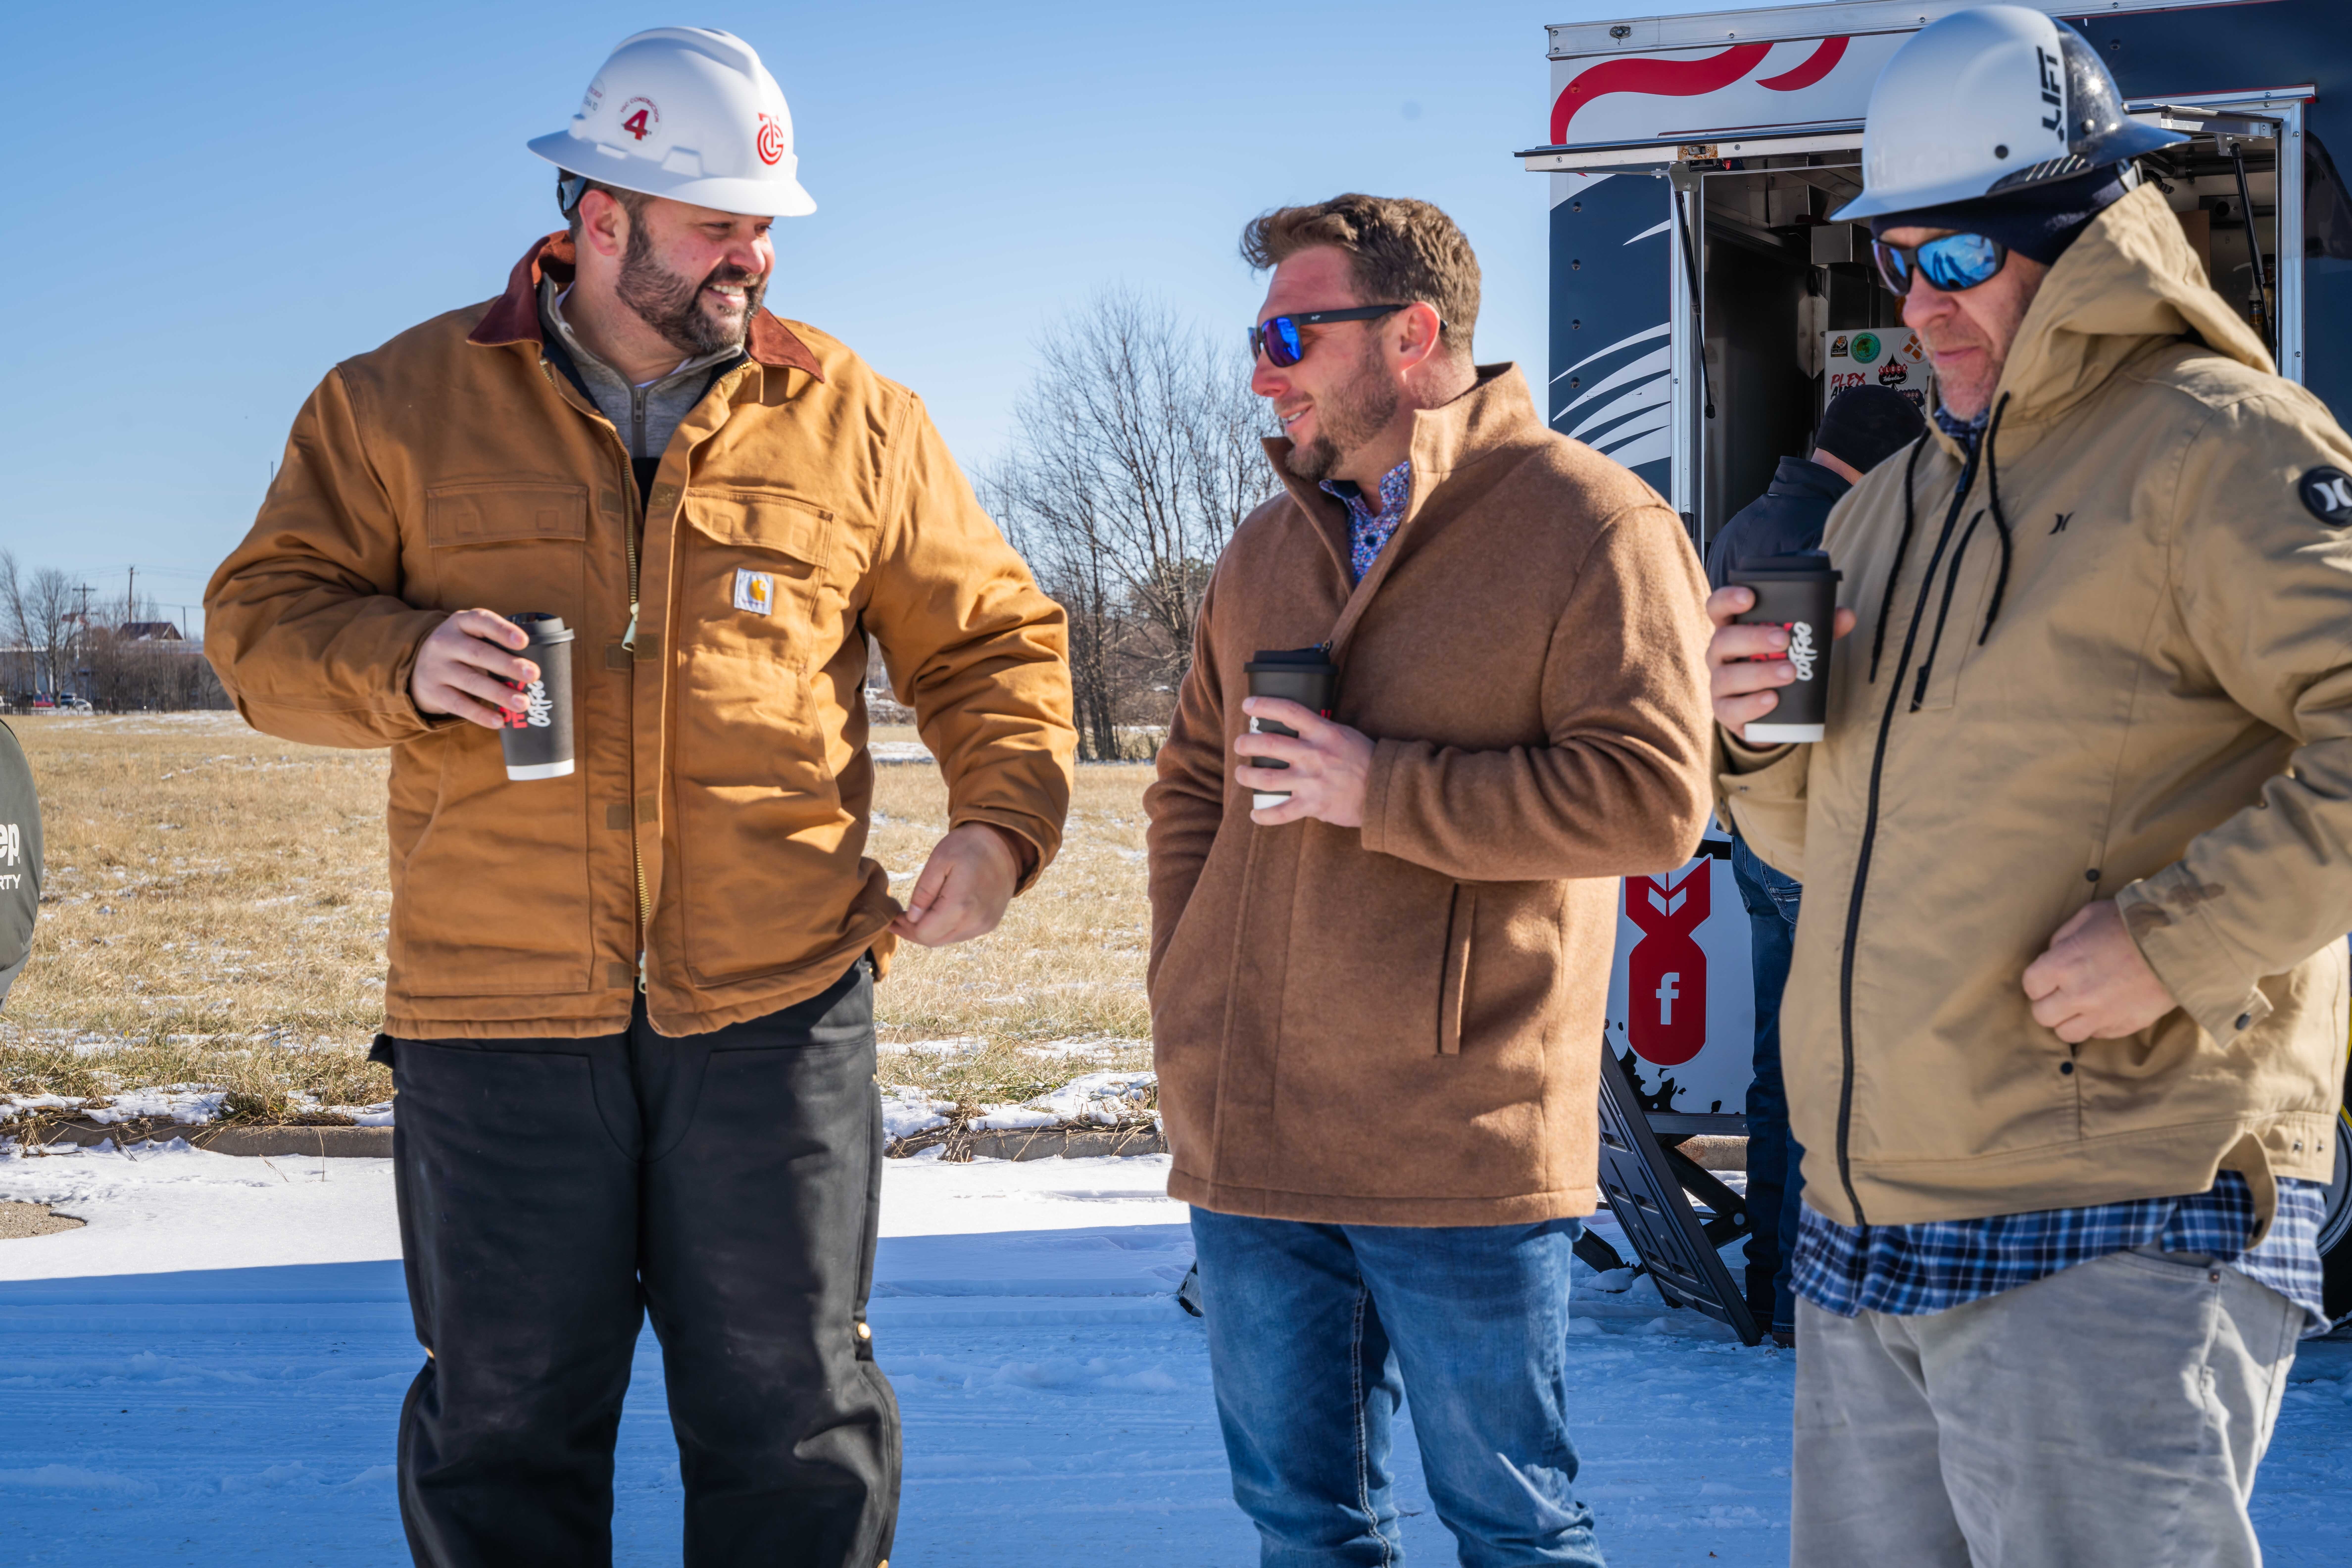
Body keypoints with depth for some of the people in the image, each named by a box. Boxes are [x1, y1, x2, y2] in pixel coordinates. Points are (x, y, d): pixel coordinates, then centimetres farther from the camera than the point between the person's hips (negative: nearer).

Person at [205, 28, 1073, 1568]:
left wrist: (1001, 819, -6)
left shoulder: (854, 421, 7)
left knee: (794, 1417, 8)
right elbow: (262, 616, 6)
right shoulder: (402, 404, 5)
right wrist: (402, 664, -15)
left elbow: (991, 641, 12)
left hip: (776, 1004, 0)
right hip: (496, 1017, 0)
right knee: (504, 1424, 9)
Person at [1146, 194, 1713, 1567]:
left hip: (1462, 1145, -6)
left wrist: (1383, 792, -17)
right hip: (1249, 1139, 7)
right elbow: (1191, 788, 22)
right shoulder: (1270, 549, 15)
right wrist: (1190, 992, 9)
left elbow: (1653, 798, -16)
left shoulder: (1588, 525, -7)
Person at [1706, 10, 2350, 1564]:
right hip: (1864, 1233, 8)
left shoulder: (2216, 444, -7)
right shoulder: (1890, 505, 18)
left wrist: (2176, 940, -21)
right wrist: (1757, 734, 3)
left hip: (2111, 1242, -8)